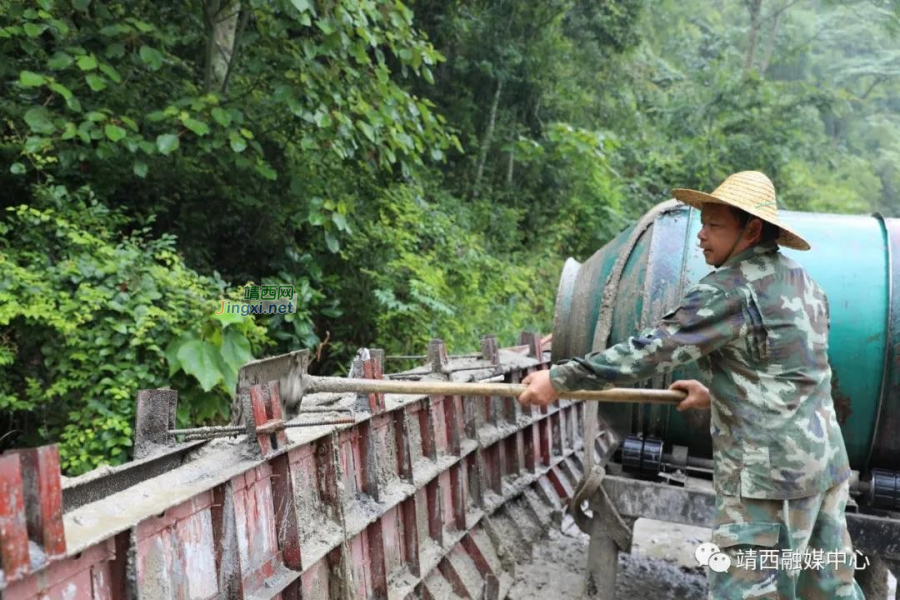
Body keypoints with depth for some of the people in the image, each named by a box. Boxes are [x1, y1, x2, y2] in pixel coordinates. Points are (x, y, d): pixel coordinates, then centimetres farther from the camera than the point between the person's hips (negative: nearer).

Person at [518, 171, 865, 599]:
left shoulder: (728, 290, -16)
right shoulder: (804, 283, 11)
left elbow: (654, 349, -20)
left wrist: (561, 378, -17)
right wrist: (717, 394, 24)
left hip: (767, 473, -9)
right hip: (824, 463, 9)